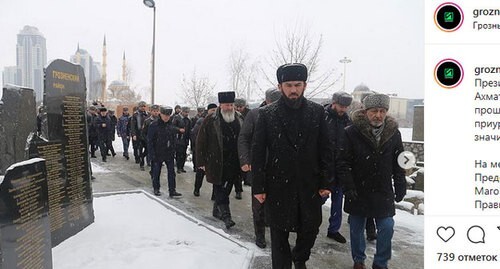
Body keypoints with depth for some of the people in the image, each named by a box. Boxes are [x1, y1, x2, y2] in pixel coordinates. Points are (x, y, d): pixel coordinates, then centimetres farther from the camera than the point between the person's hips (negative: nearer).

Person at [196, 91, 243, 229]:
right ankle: (225, 215, 3)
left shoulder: (239, 120, 7)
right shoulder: (210, 121, -6)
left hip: (233, 164, 5)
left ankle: (217, 210, 33)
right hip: (217, 164, -4)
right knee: (220, 189, -2)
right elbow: (201, 141, -3)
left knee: (226, 189, 15)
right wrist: (201, 162, -6)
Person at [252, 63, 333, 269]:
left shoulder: (317, 112, 0)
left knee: (311, 230, 16)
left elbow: (325, 150, 2)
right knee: (279, 235, 10)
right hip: (277, 185, -1)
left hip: (310, 185, 2)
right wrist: (258, 187, -5)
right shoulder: (266, 114, -4)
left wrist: (326, 182, -1)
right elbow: (258, 153, -4)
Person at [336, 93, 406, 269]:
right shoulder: (352, 132, -12)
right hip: (358, 192, -2)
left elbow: (399, 164, 7)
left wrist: (400, 188, 4)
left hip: (383, 193, 2)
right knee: (357, 229, 12)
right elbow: (343, 162, -11)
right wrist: (348, 187, -15)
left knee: (387, 229, 3)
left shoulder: (393, 133, 0)